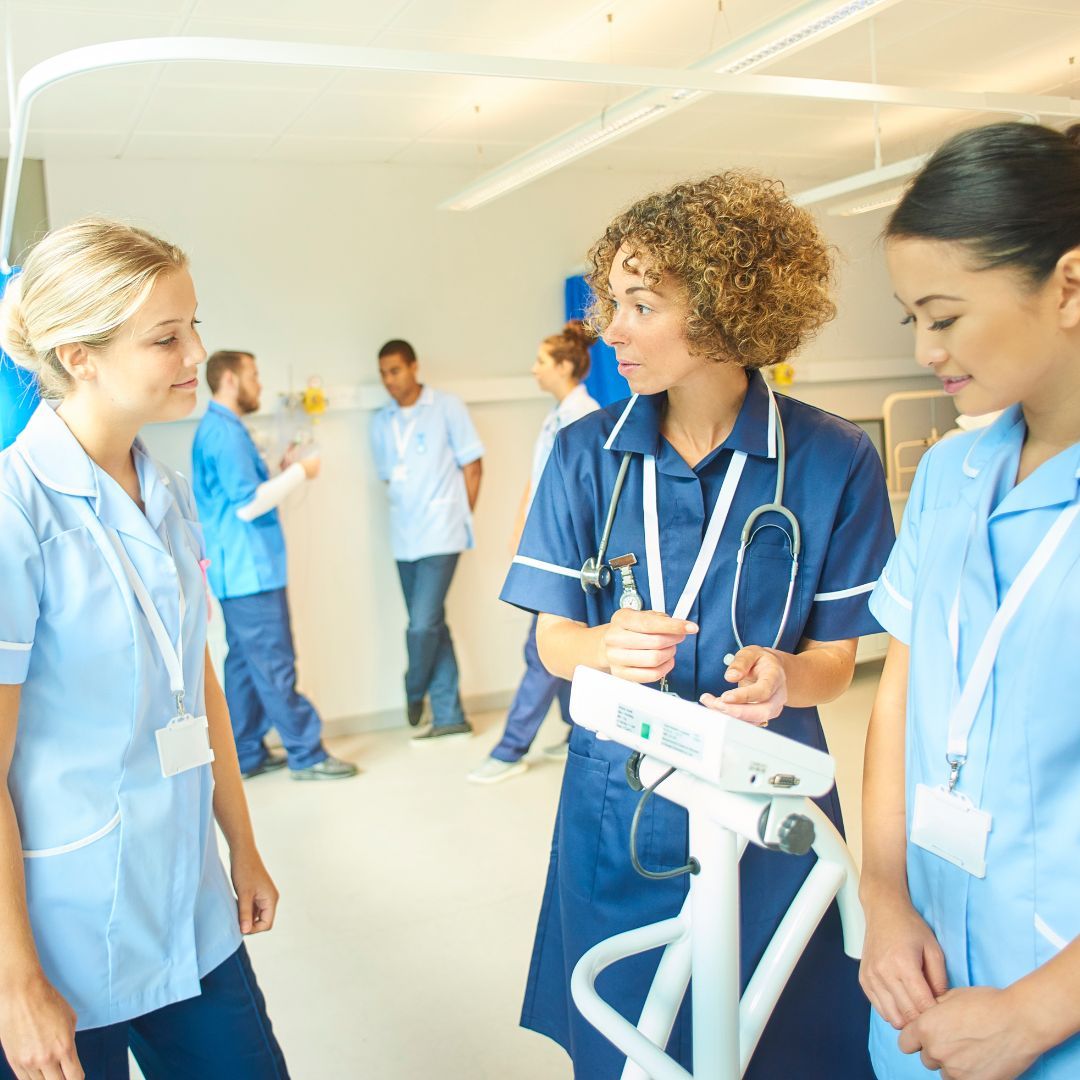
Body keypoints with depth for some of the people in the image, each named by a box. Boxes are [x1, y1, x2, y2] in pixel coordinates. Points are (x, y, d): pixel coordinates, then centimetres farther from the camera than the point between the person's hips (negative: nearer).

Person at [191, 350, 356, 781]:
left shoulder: (215, 430, 15)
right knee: (275, 665, -4)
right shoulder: (225, 432, -16)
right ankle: (306, 754, 3)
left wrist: (280, 473, 12)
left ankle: (248, 754, 21)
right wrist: (298, 473, -12)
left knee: (245, 662, 13)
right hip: (250, 570, -10)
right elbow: (248, 504, -22)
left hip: (238, 570, 10)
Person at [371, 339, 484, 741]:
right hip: (405, 538, 5)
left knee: (423, 624, -11)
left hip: (441, 536, -5)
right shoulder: (381, 422, 10)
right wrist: (408, 516, 6)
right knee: (431, 625, 9)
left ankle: (414, 693, 16)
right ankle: (449, 716, 18)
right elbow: (387, 478, 15)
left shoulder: (448, 407, -3)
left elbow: (472, 466, -1)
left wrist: (459, 517, 1)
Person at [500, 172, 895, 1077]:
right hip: (617, 807, 2)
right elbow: (553, 639, -1)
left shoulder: (833, 460, -10)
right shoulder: (587, 453, -4)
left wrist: (781, 675, -27)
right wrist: (609, 647, -24)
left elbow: (835, 661, -4)